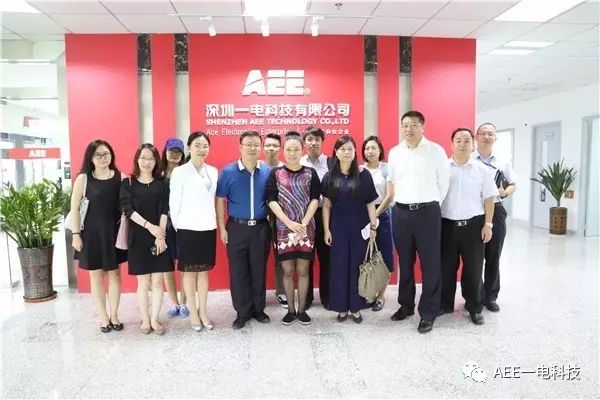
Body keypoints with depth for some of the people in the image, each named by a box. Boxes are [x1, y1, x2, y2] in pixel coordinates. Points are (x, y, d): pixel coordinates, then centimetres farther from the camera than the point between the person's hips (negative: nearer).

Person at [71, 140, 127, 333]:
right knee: (96, 275, 8)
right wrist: (75, 234, -7)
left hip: (114, 232, 1)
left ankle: (114, 315, 25)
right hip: (92, 232, -1)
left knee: (114, 274, 10)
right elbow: (74, 208, -4)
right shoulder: (83, 178, -4)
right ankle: (104, 317, 22)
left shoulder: (120, 177, -1)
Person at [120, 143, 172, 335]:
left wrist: (160, 234, -12)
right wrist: (149, 226, -18)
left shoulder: (161, 184, 6)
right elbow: (127, 209, -8)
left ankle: (154, 319, 15)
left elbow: (164, 210, -1)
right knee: (143, 281, 6)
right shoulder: (128, 183, 2)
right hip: (138, 237, -1)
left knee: (157, 280, 4)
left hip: (160, 236, 1)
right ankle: (145, 319, 19)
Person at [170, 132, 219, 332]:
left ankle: (203, 310, 22)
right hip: (188, 228, -4)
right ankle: (192, 312, 19)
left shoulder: (213, 171, 6)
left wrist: (211, 219, 9)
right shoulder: (179, 172, -7)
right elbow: (174, 203, -5)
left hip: (208, 227, 4)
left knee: (204, 270, 11)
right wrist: (178, 227, -2)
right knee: (189, 271, 7)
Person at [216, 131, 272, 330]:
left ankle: (258, 309, 25)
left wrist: (271, 224, 4)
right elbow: (220, 201, 0)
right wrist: (222, 228, -4)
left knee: (259, 270, 10)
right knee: (238, 272, 5)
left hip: (261, 228, 1)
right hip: (237, 228, -1)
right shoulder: (228, 171, -3)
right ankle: (242, 312, 19)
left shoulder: (267, 172, 1)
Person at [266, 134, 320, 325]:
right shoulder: (275, 173, 2)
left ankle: (302, 309, 19)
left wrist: (303, 223, -14)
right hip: (284, 228, 0)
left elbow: (315, 200, -2)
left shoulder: (310, 173, 4)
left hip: (306, 228, 0)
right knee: (288, 271, 6)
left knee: (303, 270, 6)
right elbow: (271, 201, -5)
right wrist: (289, 223, -15)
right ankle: (290, 310, 20)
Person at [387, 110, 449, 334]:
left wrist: (433, 205, 6)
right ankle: (406, 305, 27)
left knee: (430, 264, 0)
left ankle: (428, 313, 11)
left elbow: (443, 182, 2)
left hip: (427, 212, -3)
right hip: (401, 212, 3)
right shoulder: (394, 153, 7)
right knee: (405, 262, 12)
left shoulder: (436, 151, -3)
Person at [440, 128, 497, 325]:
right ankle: (445, 304, 25)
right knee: (446, 268, 9)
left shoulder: (482, 170, 3)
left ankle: (474, 307, 23)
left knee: (473, 268, 8)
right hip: (447, 224, 0)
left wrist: (488, 224, -1)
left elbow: (488, 199, 5)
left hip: (473, 224, 0)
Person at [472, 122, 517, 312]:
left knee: (493, 256, 10)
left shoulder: (503, 162, 8)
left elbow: (513, 184, 15)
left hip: (495, 211, 3)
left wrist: (504, 193, -6)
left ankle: (490, 297, 24)